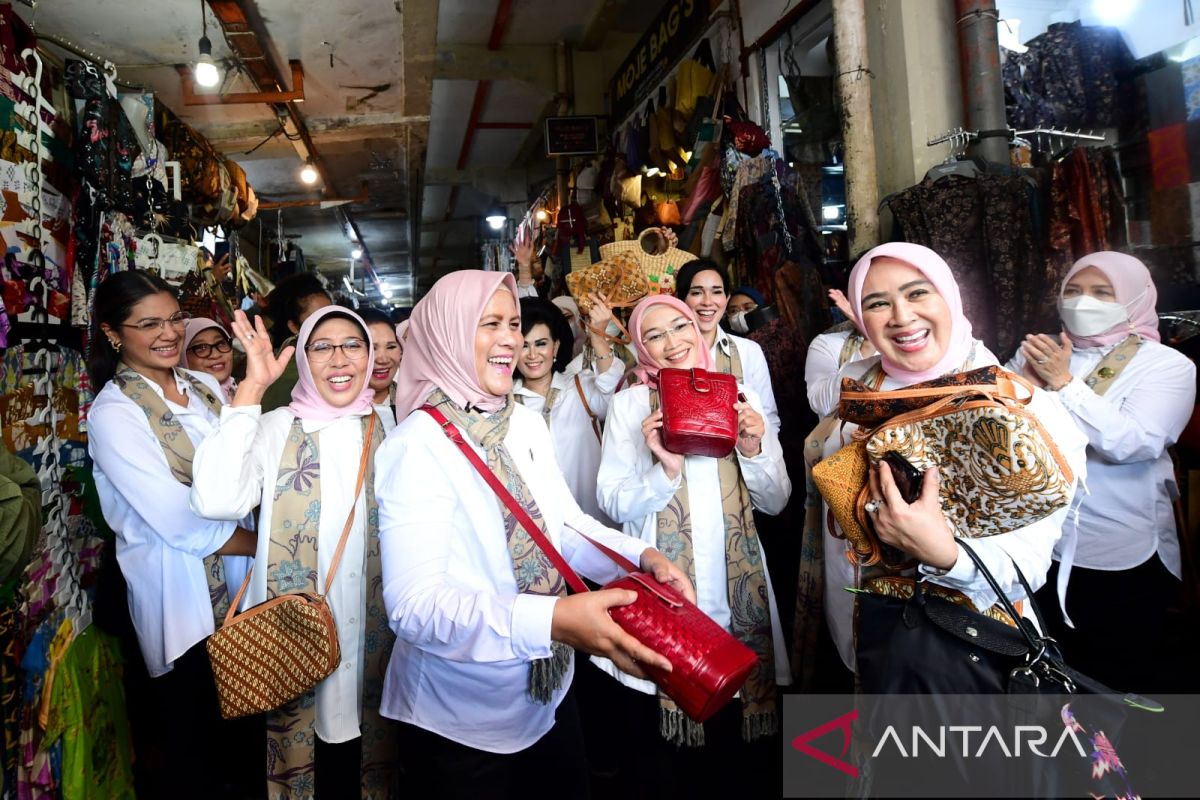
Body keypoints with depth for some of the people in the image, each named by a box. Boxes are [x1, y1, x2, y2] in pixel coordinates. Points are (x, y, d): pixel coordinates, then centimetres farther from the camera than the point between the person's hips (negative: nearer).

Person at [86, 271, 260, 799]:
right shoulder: (114, 413, -15)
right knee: (195, 738, 13)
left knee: (244, 722, 21)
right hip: (181, 594, -5)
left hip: (238, 579, 5)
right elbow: (180, 523, -20)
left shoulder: (204, 386, 3)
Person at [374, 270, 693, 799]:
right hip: (461, 722, -6)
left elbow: (565, 525, 5)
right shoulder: (417, 447, -23)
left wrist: (641, 558, -15)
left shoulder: (525, 423, 0)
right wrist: (554, 620, -42)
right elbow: (414, 603, -31)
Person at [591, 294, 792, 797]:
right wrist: (664, 469, -24)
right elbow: (613, 503, -9)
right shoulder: (630, 404, -2)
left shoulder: (740, 396, 6)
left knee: (742, 733, 15)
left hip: (738, 589, 3)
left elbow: (776, 502, 6)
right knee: (661, 747, 9)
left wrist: (754, 452, -11)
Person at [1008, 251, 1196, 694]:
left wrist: (1064, 384, -24)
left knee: (1123, 681, 12)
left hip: (1122, 559, -4)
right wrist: (1027, 383, -19)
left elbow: (1133, 443, -22)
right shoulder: (1036, 352, 6)